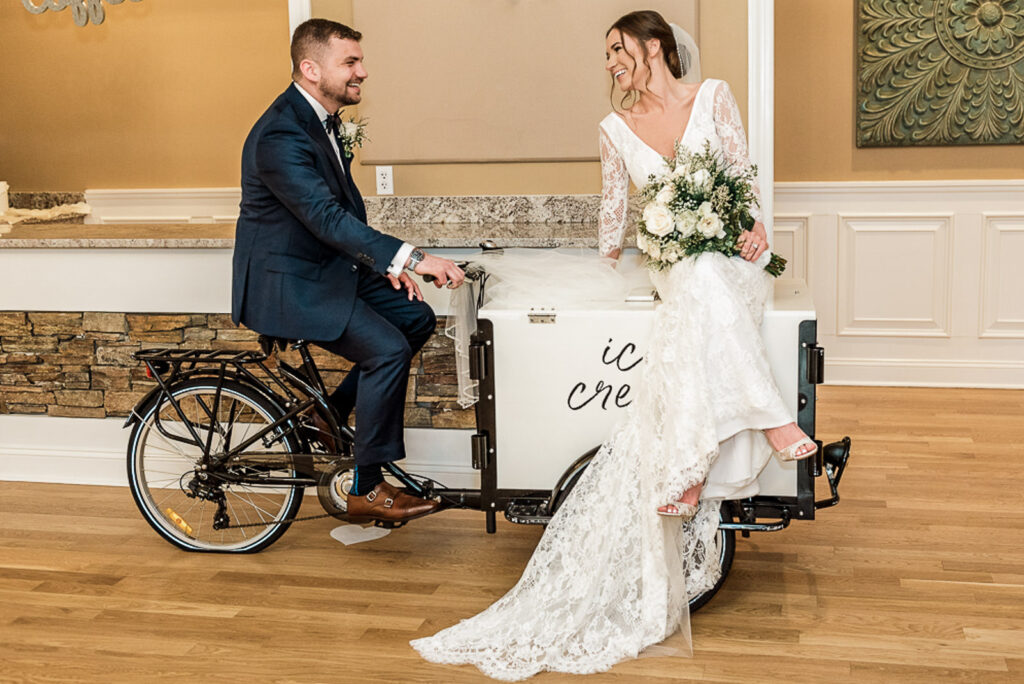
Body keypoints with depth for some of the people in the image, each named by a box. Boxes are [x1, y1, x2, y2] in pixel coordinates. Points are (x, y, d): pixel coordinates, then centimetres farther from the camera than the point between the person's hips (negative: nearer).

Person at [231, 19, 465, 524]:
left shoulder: (324, 119, 7)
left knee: (416, 318, 7)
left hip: (325, 266, 10)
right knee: (387, 349, -20)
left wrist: (385, 264, 1)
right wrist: (411, 258, -39)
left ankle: (331, 417, 17)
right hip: (283, 283, -10)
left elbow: (347, 203, 14)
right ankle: (365, 489, -8)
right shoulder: (280, 135, -25)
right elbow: (327, 217, -34)